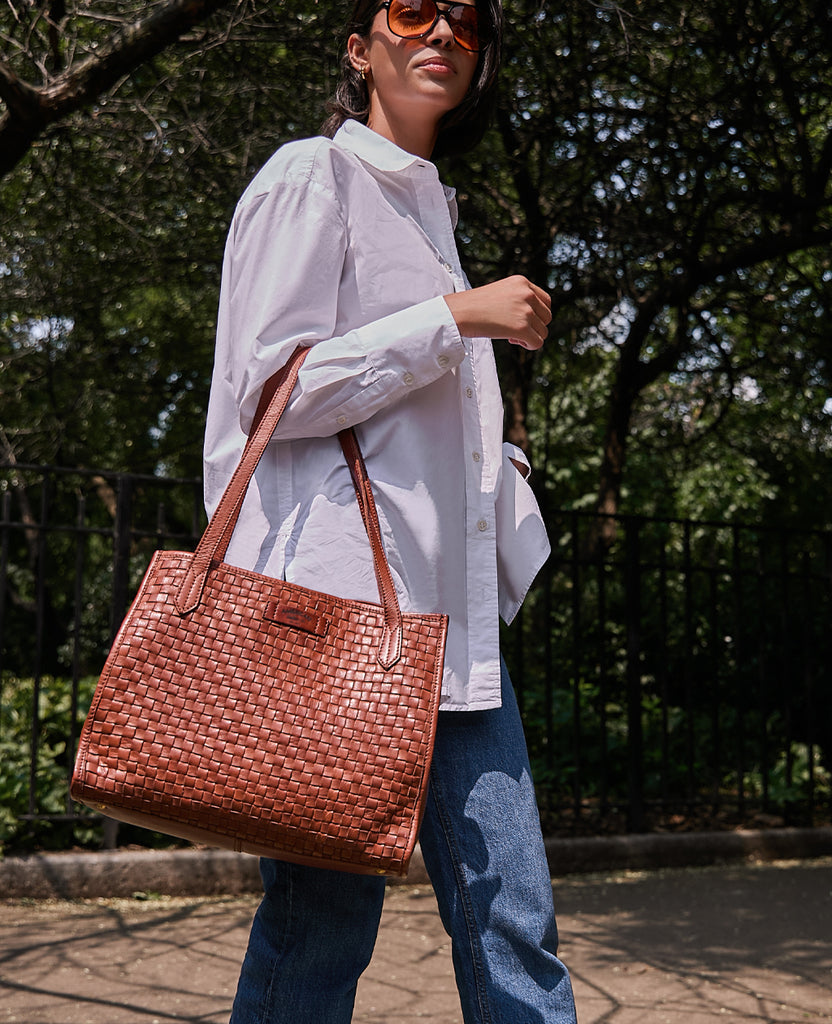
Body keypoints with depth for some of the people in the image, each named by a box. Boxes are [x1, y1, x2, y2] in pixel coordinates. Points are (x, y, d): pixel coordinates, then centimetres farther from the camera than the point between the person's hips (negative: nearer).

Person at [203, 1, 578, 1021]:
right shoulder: (311, 177, 1)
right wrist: (457, 318, -9)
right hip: (337, 596, -7)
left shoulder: (432, 209, 25)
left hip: (450, 610, 8)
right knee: (319, 928, -2)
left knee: (513, 921, 3)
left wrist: (488, 456, 17)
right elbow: (272, 387, -9)